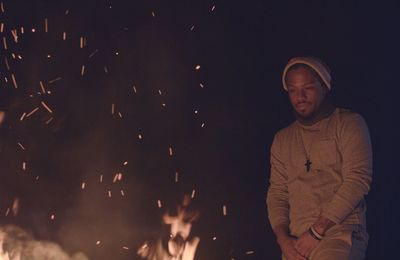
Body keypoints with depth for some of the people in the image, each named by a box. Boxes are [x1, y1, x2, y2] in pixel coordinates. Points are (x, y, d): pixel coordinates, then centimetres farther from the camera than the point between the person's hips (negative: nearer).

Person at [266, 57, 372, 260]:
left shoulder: (349, 124, 5)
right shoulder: (282, 139, 19)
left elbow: (358, 180, -7)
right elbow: (277, 193, 15)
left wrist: (318, 231, -11)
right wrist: (283, 238, -3)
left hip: (340, 230, -4)